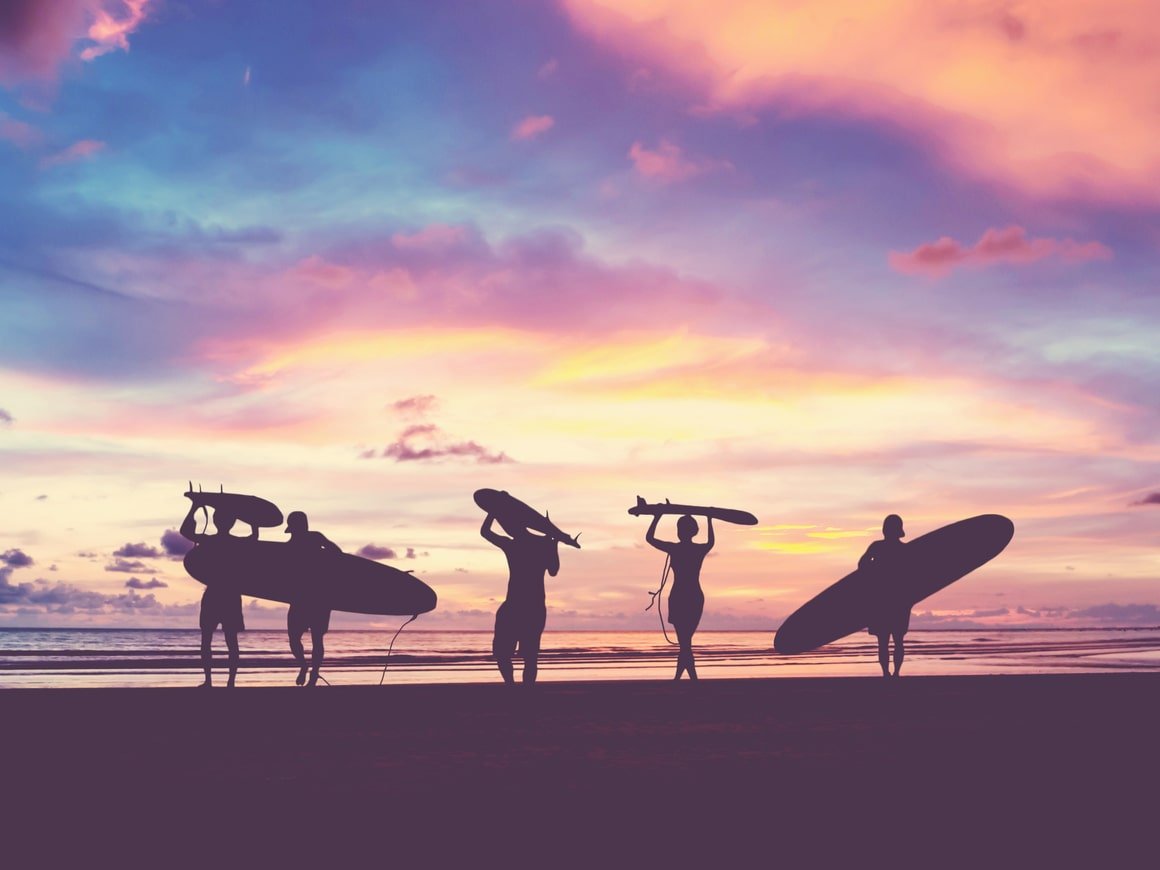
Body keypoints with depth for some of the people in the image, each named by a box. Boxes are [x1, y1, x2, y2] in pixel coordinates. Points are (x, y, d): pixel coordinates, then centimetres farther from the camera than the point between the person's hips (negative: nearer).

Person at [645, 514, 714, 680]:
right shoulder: (701, 549, 2)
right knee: (685, 642, 15)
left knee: (684, 643, -2)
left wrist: (657, 516, 13)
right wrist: (709, 521, 37)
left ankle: (694, 679, -10)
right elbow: (711, 542, 27)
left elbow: (649, 538, 6)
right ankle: (677, 678, 20)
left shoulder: (673, 548, -8)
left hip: (678, 598, -4)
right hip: (696, 598, 4)